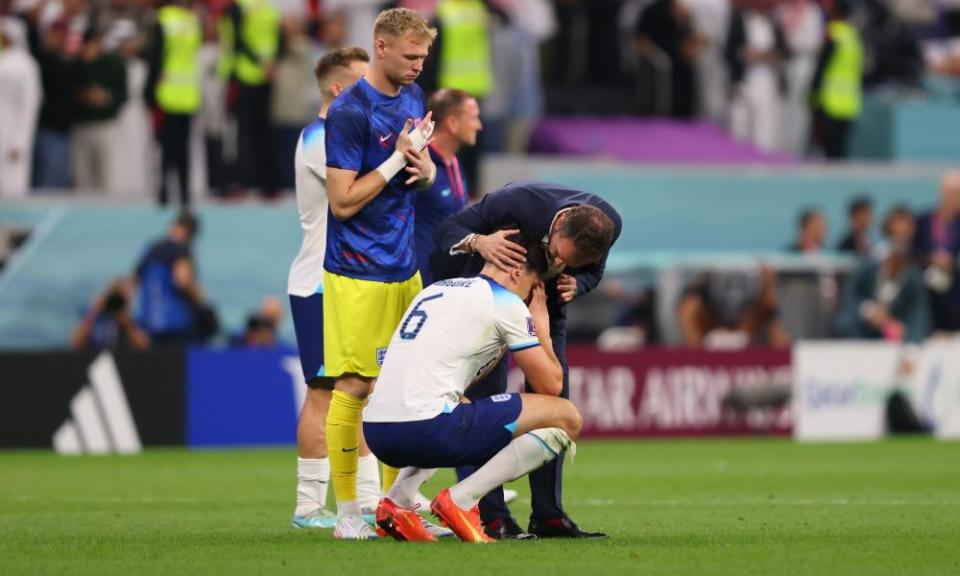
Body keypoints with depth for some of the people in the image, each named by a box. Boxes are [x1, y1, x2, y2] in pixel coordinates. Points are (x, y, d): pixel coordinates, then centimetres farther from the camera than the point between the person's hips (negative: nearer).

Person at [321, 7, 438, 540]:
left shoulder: (412, 97, 10)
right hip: (358, 272, -8)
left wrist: (424, 167, -3)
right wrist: (398, 158, -18)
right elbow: (344, 201, -17)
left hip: (403, 267, 8)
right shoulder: (348, 112, -15)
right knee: (354, 387, -5)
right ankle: (347, 513, 0)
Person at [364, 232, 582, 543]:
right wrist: (542, 329, 26)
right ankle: (460, 500, -9)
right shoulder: (506, 304, 4)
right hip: (424, 431, -8)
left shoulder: (435, 290, 26)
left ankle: (398, 499, 16)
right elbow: (551, 385, 8)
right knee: (567, 417, 2)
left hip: (375, 433, 8)